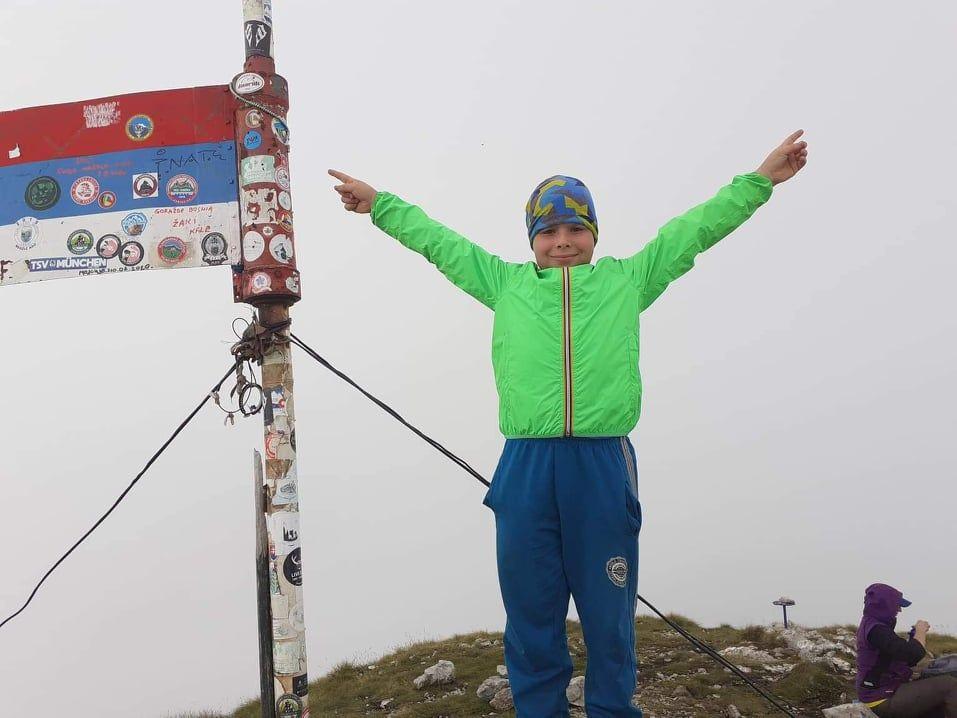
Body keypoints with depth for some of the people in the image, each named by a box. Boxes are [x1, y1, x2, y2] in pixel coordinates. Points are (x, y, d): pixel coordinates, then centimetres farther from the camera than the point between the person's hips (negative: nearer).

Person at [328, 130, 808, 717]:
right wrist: (379, 204, 29)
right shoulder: (506, 284, 16)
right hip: (525, 467, 1)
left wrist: (758, 181, 20)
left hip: (604, 465, -1)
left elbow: (696, 228, 18)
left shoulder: (627, 279, 14)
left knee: (609, 611, 6)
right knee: (530, 612, 9)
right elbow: (436, 239, 24)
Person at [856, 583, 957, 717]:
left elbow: (903, 657, 17)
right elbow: (913, 655, -27)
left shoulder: (870, 625, 12)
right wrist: (920, 632, -8)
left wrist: (916, 635, 3)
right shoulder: (876, 630, -21)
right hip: (884, 700, -11)